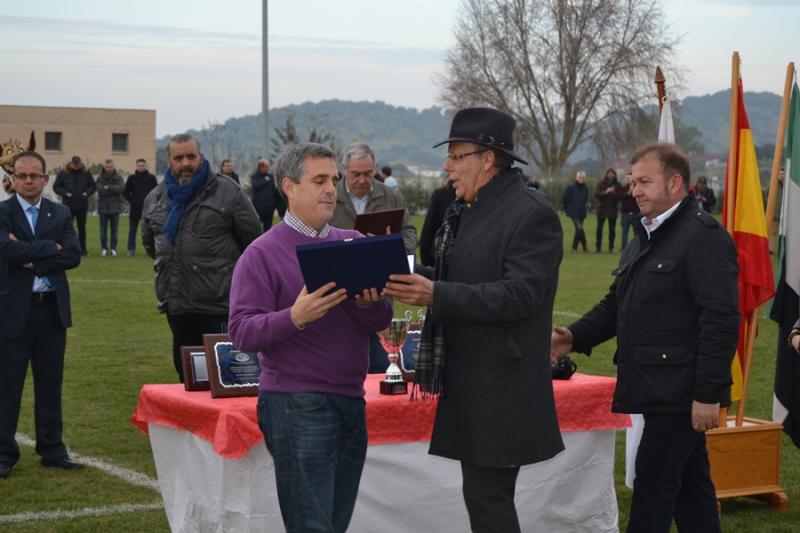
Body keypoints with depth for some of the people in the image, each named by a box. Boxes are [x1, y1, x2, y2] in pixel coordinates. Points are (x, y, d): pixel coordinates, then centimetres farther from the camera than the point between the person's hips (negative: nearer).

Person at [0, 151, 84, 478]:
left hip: (53, 308, 3)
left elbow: (73, 255, -4)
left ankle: (52, 451, 18)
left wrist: (34, 261, -13)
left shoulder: (61, 214, 9)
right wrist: (50, 248, -12)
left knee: (50, 384, 10)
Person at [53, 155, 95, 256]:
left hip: (82, 205, 2)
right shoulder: (63, 173, -2)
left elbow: (92, 186, 14)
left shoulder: (86, 173, 4)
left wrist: (87, 193, -6)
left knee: (82, 228, 7)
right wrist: (65, 193, -13)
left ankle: (83, 249, 13)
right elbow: (56, 187, 2)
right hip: (68, 205, -2)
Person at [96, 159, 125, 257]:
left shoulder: (118, 178, 5)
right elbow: (100, 190, -14)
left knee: (114, 230, 3)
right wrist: (113, 189, -16)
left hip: (115, 207, 0)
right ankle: (104, 248, 10)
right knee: (103, 229, 3)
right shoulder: (100, 178, 2)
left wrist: (109, 187, -16)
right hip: (103, 207, 0)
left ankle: (113, 248, 8)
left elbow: (121, 188, -12)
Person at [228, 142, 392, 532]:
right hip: (298, 407, -6)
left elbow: (381, 322, 8)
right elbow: (242, 332, -12)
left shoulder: (352, 244, 11)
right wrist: (294, 317, -28)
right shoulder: (262, 254, -5)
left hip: (351, 401, 6)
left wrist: (369, 303, -15)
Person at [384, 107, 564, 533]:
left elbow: (519, 295, -22)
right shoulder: (464, 210, 14)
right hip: (466, 383, 9)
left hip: (501, 386, -9)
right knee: (484, 492, 15)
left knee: (487, 495, -8)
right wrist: (413, 277, 0)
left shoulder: (531, 214, -14)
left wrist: (435, 295, -27)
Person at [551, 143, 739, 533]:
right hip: (657, 390, 9)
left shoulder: (704, 237, -13)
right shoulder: (643, 238, 18)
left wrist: (708, 394, -23)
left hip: (680, 393, -9)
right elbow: (616, 305, 22)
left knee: (653, 483, -7)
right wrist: (574, 338, 5)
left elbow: (721, 321, -20)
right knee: (689, 482, 15)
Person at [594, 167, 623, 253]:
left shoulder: (617, 185, 3)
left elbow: (620, 197, -4)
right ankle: (598, 247, 10)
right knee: (599, 229, 1)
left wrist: (613, 193, -20)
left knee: (612, 229, 3)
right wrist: (605, 192, -21)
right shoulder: (601, 183, 2)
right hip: (602, 209, 0)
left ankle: (611, 247, 10)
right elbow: (596, 194, -8)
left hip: (612, 210, 0)